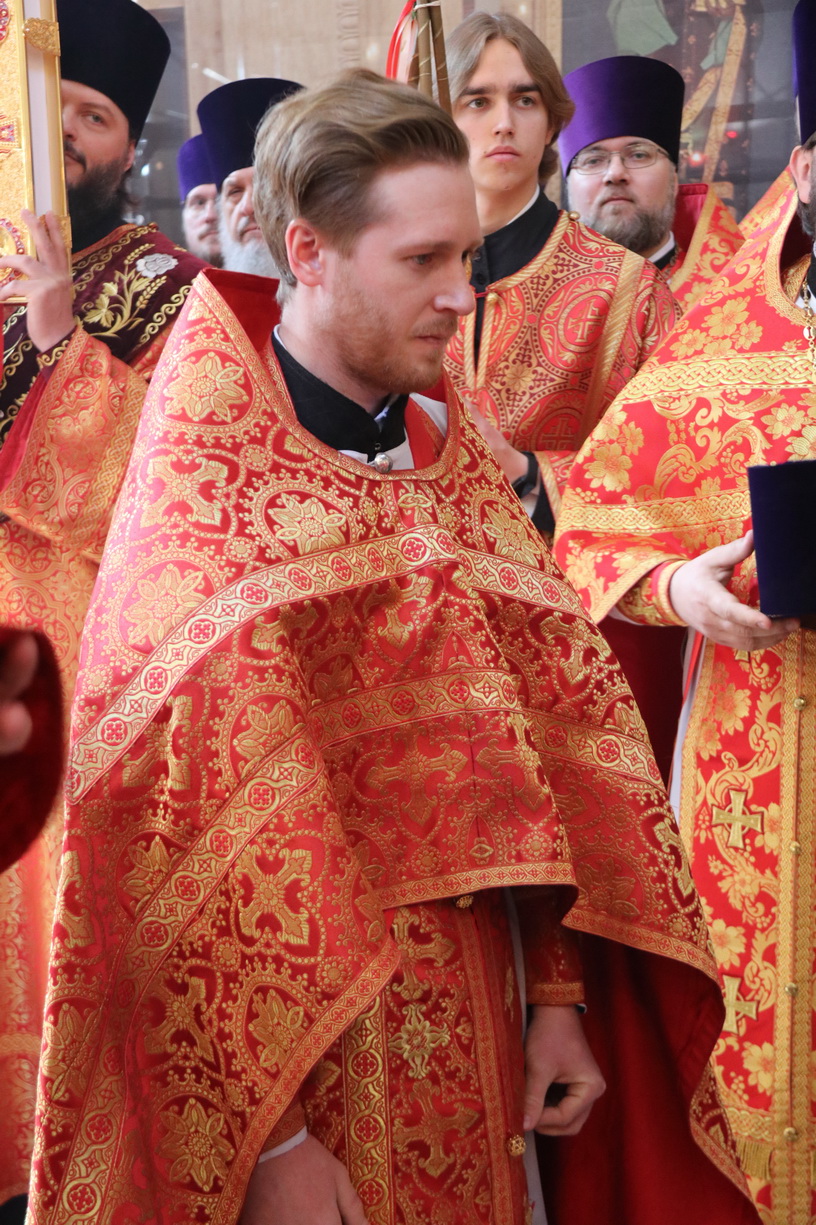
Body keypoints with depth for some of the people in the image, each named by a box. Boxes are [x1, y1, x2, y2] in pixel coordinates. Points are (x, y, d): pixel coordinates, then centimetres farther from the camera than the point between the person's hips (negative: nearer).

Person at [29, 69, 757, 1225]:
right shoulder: (200, 490, -13)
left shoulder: (454, 459, 3)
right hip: (305, 1075, -5)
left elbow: (555, 724, 3)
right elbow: (178, 836, -16)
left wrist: (558, 993, -3)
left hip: (479, 1042, 5)